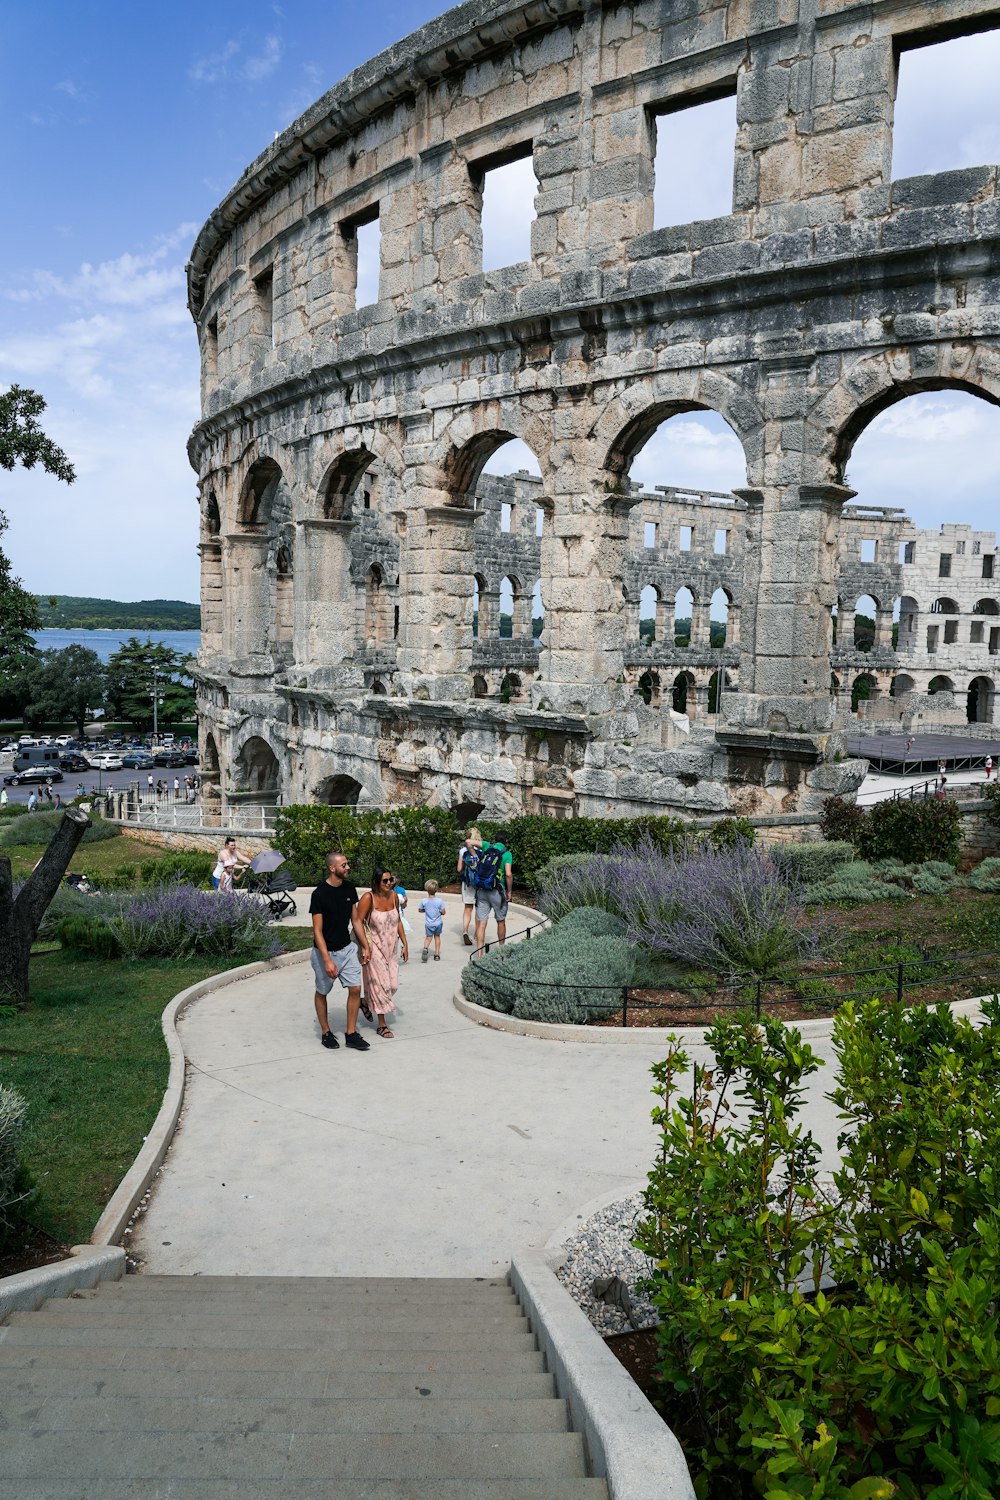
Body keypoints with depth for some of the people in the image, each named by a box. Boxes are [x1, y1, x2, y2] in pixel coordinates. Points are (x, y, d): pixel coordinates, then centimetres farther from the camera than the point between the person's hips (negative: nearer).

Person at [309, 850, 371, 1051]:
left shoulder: (349, 888, -1)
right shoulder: (320, 894, -20)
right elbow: (317, 931, -19)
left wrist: (365, 946, 10)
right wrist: (327, 961, -24)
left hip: (347, 948, 5)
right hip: (325, 951, -5)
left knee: (355, 988, 0)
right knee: (322, 992, 10)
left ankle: (351, 1034, 11)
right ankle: (325, 1033, 27)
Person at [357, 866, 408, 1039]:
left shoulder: (393, 895, 0)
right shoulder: (368, 898, -18)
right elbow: (358, 923, -17)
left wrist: (404, 944, 10)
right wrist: (365, 946, -21)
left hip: (390, 947, 6)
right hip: (374, 947, -6)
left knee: (392, 984, 7)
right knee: (379, 984, -2)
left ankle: (366, 1002, 34)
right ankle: (382, 1025, 11)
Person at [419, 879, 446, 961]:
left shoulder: (424, 901, -12)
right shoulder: (439, 901, -16)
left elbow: (420, 910, 2)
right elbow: (443, 912, -12)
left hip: (428, 924, 0)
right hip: (438, 923, 0)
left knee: (428, 937, 13)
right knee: (437, 937, 18)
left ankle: (425, 948, -18)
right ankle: (437, 954, 21)